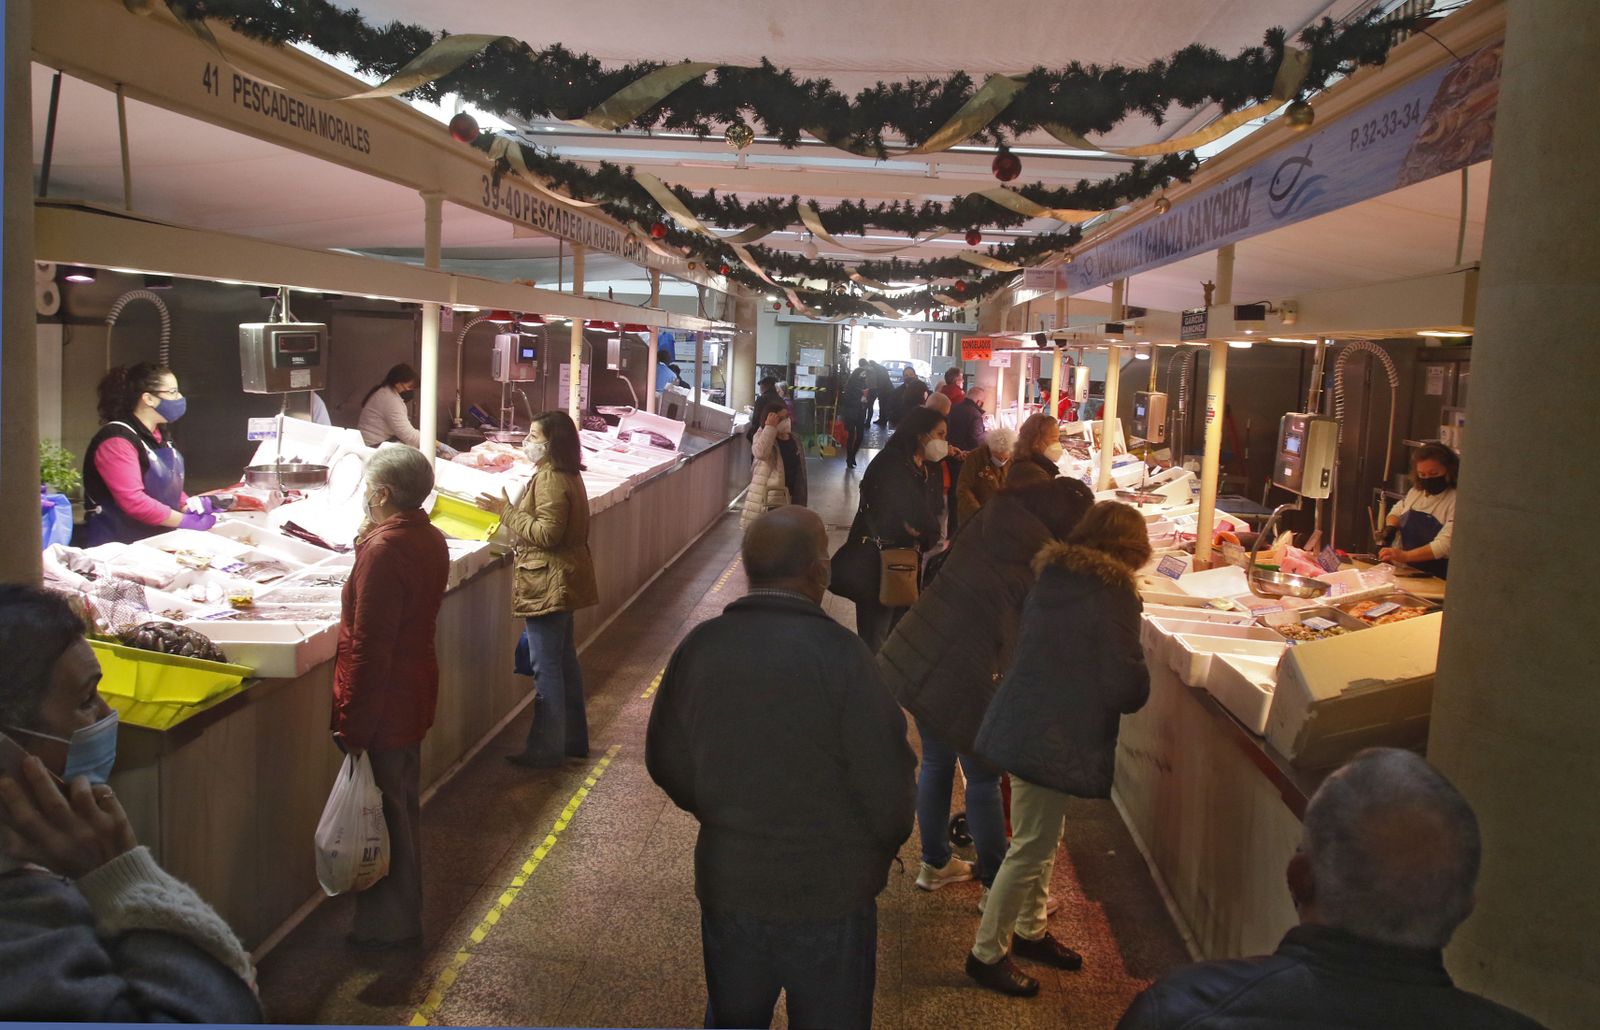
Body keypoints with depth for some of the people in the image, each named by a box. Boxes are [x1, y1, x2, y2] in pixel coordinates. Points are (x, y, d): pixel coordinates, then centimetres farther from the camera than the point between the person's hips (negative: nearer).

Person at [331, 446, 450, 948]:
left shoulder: (383, 550, -24)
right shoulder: (430, 540, 4)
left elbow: (369, 647, -24)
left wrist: (353, 726, -20)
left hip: (382, 703, -9)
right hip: (415, 694, 9)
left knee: (383, 813, 5)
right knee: (403, 806, 21)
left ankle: (387, 925, 20)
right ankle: (404, 912, 36)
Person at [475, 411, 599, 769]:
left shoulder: (550, 479, -18)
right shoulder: (565, 475, 13)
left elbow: (547, 533, -23)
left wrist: (506, 510, -17)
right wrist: (511, 511, 15)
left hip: (549, 585, -11)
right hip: (561, 581, 11)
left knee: (546, 666, -4)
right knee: (564, 660, 17)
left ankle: (545, 749, 4)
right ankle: (573, 738, 27)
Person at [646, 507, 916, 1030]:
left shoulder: (700, 647, -9)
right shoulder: (841, 655, -22)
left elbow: (665, 761, 2)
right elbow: (886, 781, -16)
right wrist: (884, 845, 5)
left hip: (726, 883, 4)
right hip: (828, 890, -4)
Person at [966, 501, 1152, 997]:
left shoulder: (1052, 576, 6)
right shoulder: (1112, 592, -17)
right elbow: (1126, 683, -17)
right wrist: (1137, 692, 6)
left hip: (1024, 725, 9)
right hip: (1054, 739, -9)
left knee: (1042, 839, 23)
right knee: (1031, 850, 3)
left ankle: (1031, 931, 38)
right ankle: (987, 953, 14)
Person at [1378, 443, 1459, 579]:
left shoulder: (1456, 501, -13)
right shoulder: (1416, 491, 10)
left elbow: (1445, 545, -23)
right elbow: (1398, 511, 29)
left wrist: (1405, 556, -33)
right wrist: (1390, 529, 7)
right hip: (1406, 570, 7)